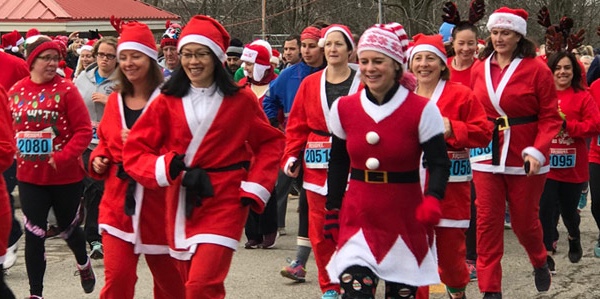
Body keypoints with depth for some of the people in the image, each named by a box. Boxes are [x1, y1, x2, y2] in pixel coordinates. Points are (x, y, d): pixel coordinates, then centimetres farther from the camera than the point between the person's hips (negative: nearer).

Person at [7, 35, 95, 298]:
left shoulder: (65, 89, -11)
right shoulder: (15, 91, 0)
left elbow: (84, 130, -13)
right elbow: (9, 129, 10)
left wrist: (63, 157, -22)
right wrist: (13, 153, -5)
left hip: (65, 176, -2)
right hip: (29, 176, 2)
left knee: (68, 227, 17)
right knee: (34, 235, 2)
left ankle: (83, 264, 48)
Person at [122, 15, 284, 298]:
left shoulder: (241, 100, -2)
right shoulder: (167, 102, 2)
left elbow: (270, 143, 7)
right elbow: (134, 151, 1)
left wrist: (255, 187, -4)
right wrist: (167, 167, -17)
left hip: (224, 203, -3)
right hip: (181, 205, 3)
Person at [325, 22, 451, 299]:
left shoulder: (422, 109, -9)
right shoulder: (343, 108, 2)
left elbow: (439, 162, -9)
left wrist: (432, 200, -26)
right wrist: (332, 210, 11)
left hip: (405, 218, -2)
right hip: (357, 217, 2)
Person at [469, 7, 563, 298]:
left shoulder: (536, 69, -6)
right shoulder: (479, 69, 4)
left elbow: (550, 117, -6)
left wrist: (538, 151, -18)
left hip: (525, 158, -2)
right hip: (487, 156, 3)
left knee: (525, 220, 9)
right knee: (487, 221, 0)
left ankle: (540, 262, 41)